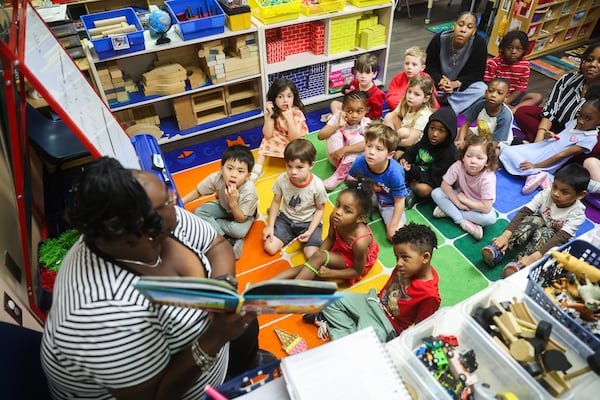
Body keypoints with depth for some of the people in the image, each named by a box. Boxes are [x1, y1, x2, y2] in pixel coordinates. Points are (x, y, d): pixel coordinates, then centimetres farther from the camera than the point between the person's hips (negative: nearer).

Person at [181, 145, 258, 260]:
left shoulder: (249, 191, -37)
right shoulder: (216, 178, -29)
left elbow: (241, 219, -29)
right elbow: (198, 191, -9)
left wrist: (233, 203, -44)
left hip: (243, 213, -4)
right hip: (223, 206, 4)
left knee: (239, 230, -34)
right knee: (199, 211, -18)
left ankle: (211, 223, -6)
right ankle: (227, 239, -19)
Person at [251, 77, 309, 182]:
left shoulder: (297, 113, -24)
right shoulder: (273, 112, -16)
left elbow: (294, 139, -30)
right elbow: (268, 135, -24)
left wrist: (289, 118, -38)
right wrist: (269, 115, -31)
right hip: (279, 142, 3)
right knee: (266, 141, -21)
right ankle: (257, 169, -15)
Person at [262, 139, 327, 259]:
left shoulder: (317, 185, -25)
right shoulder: (282, 180, -20)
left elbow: (320, 209, -9)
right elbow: (276, 202, -3)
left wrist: (310, 232, -16)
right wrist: (270, 226, -7)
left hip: (309, 222, -1)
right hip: (285, 219, 2)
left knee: (312, 256, -15)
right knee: (269, 247, -11)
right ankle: (292, 235, 16)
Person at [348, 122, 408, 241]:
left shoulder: (394, 172, -35)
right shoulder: (360, 162, -27)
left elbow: (399, 201, -23)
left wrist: (393, 224, -18)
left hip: (389, 203, -2)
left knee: (394, 236, -17)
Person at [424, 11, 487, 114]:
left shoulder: (479, 44, -18)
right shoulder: (439, 39, -16)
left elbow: (477, 74, -13)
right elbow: (430, 67, -9)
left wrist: (456, 84, -31)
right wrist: (440, 81, -31)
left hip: (462, 86, 0)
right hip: (439, 82, 0)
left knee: (482, 89, -31)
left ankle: (443, 100, -25)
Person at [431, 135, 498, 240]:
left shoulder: (488, 178, -33)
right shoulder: (458, 166, -29)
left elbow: (486, 208, -33)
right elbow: (445, 185, -18)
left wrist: (463, 199, -25)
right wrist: (457, 202, -20)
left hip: (477, 206, -2)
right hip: (460, 197, 2)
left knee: (490, 218, -32)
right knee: (436, 193, -21)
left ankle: (448, 211, -21)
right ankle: (463, 222, -20)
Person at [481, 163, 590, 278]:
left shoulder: (577, 214, -26)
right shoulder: (546, 193, -21)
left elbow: (561, 237, -37)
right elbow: (524, 211, -27)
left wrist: (534, 257, -51)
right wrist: (506, 235, -42)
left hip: (554, 236, -2)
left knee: (543, 233, -35)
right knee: (534, 220, -32)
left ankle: (519, 263, -48)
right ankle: (499, 251, -43)